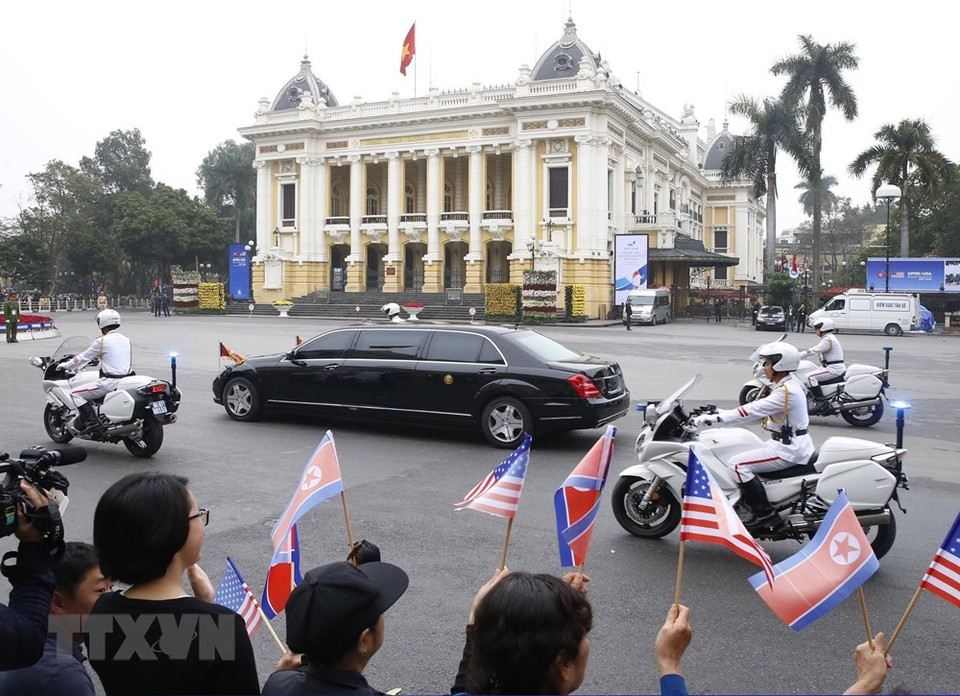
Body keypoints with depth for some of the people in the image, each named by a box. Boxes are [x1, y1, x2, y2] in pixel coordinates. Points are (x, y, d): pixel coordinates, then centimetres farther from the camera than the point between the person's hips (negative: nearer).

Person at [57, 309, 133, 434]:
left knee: (75, 394, 2)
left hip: (110, 382, -8)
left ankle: (93, 422, -9)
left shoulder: (102, 341, -8)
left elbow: (84, 358, 2)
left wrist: (66, 365, 17)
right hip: (127, 380, 8)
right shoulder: (127, 340, 12)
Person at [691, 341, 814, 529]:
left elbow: (753, 410, -26)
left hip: (789, 448, -11)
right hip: (789, 443, 11)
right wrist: (717, 414, 6)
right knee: (746, 458, 20)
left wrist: (717, 417, -27)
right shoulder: (787, 384, 12)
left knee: (738, 464, -18)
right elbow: (757, 408, 12)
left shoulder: (786, 391, -20)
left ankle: (765, 512, -16)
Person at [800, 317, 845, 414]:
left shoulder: (828, 339, -15)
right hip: (836, 367, 11)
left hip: (834, 369, -11)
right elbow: (816, 349, 21)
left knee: (810, 377, -21)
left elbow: (814, 351, -23)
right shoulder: (830, 337, 18)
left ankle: (821, 401, -24)